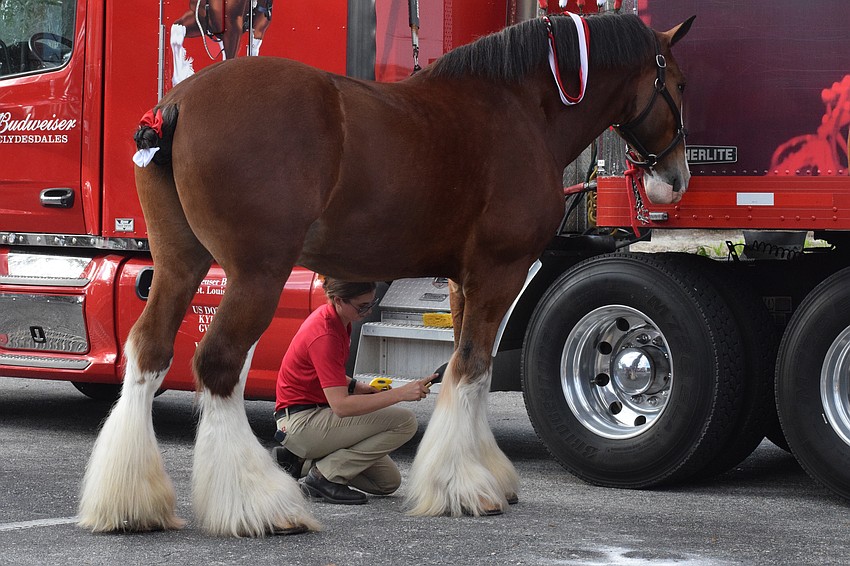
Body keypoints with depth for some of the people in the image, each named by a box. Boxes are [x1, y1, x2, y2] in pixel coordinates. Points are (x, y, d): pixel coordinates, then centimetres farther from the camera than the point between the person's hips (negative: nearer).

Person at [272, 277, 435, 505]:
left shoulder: (337, 321, 5)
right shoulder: (324, 335, -24)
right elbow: (340, 405, -31)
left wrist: (359, 387, 1)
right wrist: (400, 393, -33)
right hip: (301, 422, -10)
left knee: (389, 482, 10)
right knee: (405, 421, -20)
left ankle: (302, 461, 10)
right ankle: (326, 475, -13)